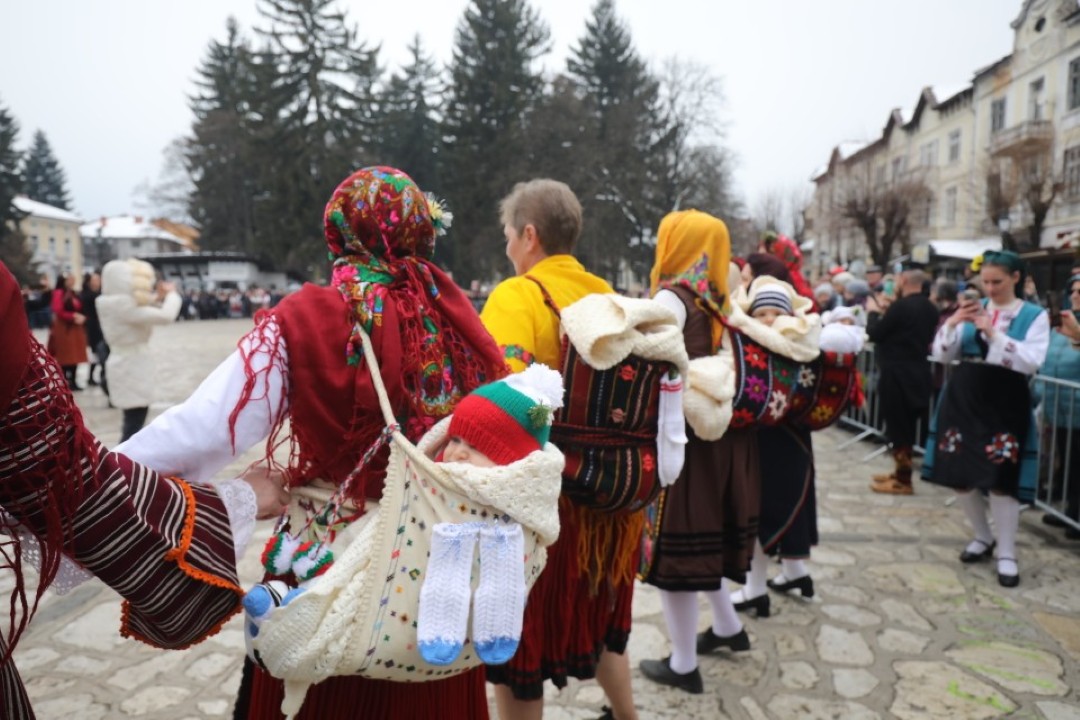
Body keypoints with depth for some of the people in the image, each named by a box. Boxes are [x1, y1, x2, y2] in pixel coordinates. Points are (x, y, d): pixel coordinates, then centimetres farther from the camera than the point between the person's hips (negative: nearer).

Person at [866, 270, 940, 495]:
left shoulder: (901, 305, -19)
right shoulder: (930, 309, 7)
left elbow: (875, 334, -14)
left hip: (896, 374, -8)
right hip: (917, 371, 8)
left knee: (897, 426, -2)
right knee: (907, 425, 16)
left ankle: (903, 481, 4)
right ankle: (900, 472, 27)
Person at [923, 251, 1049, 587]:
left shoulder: (1035, 316, -3)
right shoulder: (974, 310, 5)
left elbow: (1032, 362, -16)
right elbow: (941, 355, 3)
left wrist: (993, 334, -21)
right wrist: (953, 323, -12)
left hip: (1005, 405, -4)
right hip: (963, 399, 4)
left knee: (1000, 479, -4)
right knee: (960, 473, 8)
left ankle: (1007, 553, 13)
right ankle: (983, 537, 30)